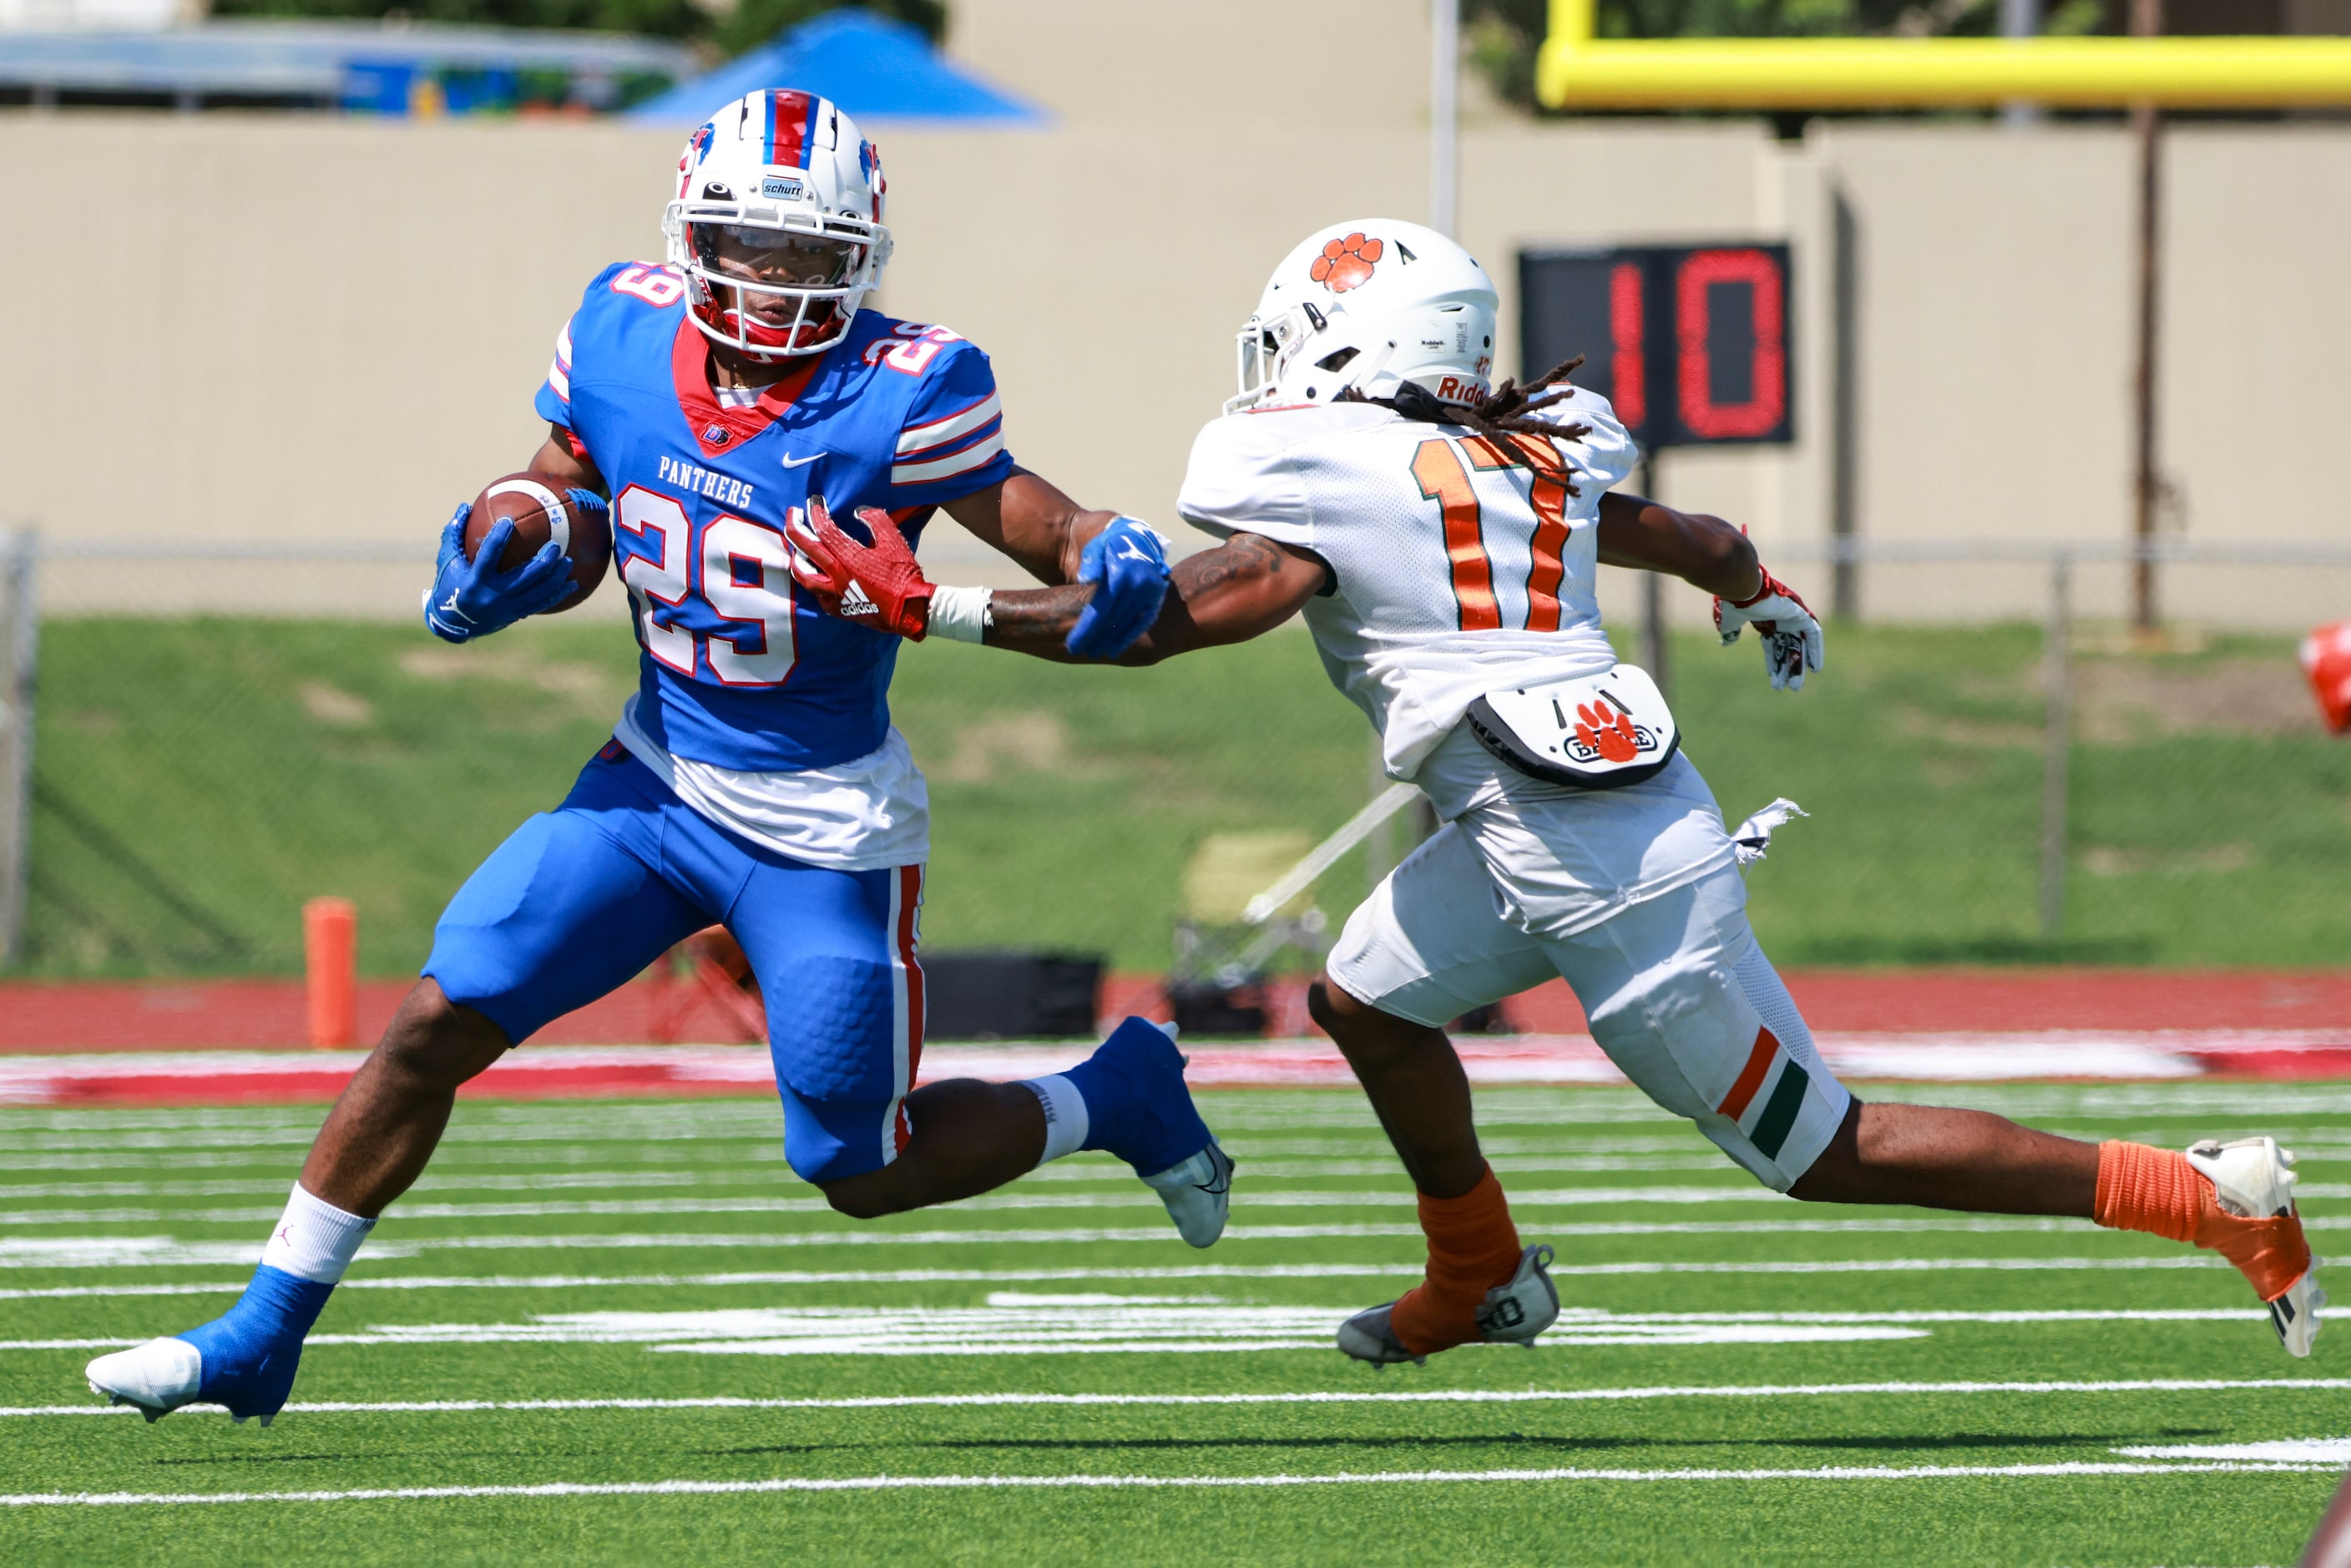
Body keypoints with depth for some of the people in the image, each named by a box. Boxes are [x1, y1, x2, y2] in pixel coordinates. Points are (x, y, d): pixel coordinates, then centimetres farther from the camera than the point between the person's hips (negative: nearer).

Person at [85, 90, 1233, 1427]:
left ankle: (1114, 1094, 31)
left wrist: (1118, 567, -40)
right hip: (660, 773, 4)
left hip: (823, 832, -4)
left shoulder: (897, 399, -21)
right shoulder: (624, 338, -7)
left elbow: (1040, 522, -17)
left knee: (864, 1174, 4)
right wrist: (492, 572, -11)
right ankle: (261, 1340, 2)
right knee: (439, 1022, -7)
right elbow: (564, 503, 10)